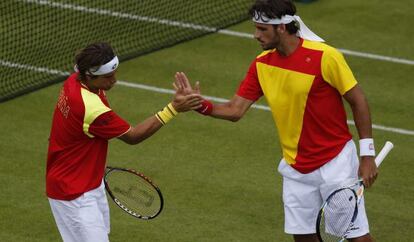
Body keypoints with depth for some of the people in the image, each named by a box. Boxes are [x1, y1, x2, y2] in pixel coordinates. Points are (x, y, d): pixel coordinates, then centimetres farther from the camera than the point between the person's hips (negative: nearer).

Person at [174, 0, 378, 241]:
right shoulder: (261, 64, 0)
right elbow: (235, 110, 0)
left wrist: (367, 154, -11)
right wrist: (201, 104, -19)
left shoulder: (325, 56, -17)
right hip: (296, 169, 5)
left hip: (335, 161, -5)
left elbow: (358, 101, -10)